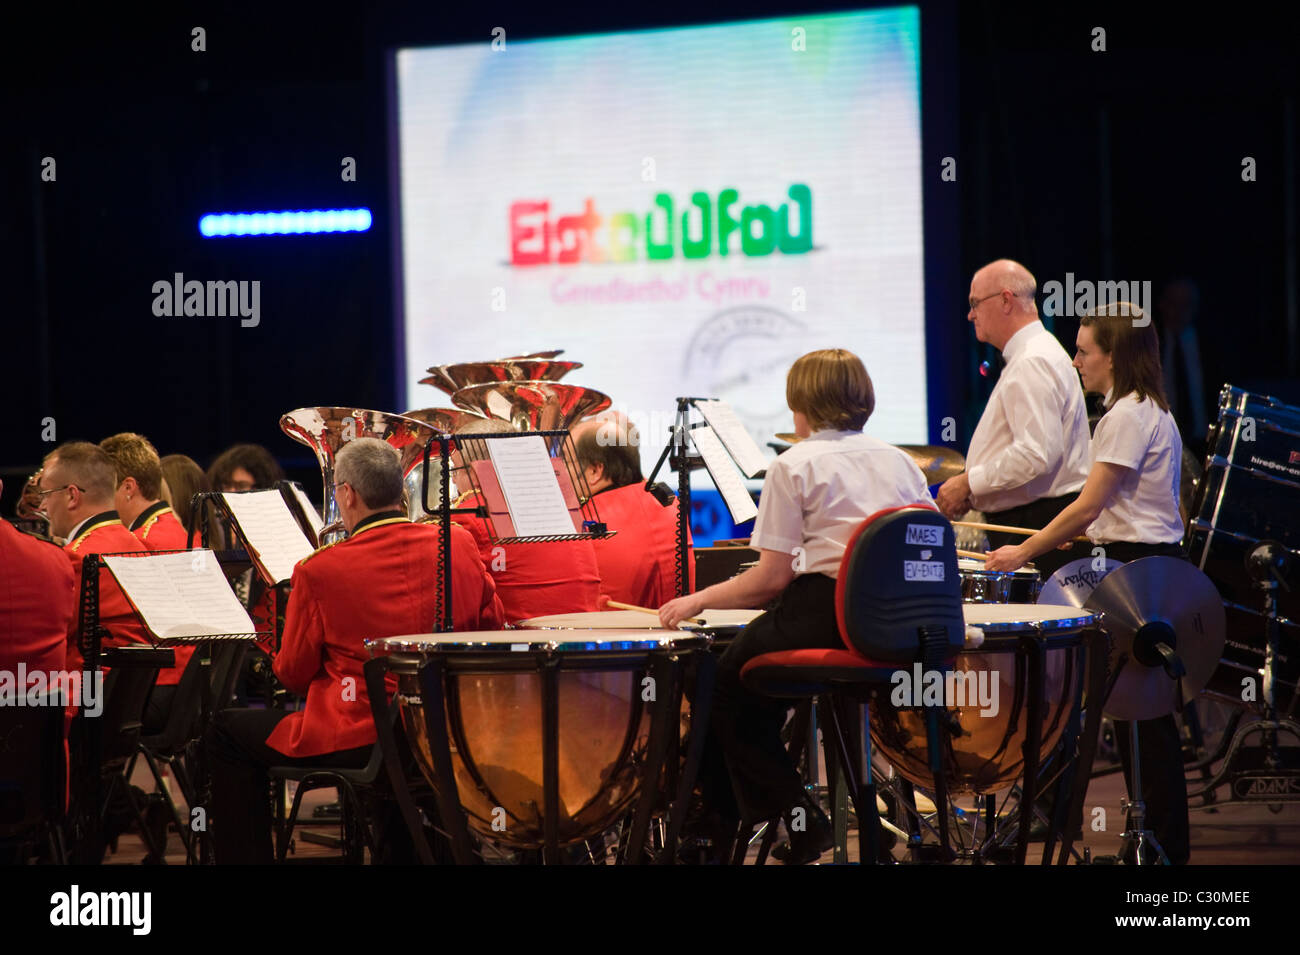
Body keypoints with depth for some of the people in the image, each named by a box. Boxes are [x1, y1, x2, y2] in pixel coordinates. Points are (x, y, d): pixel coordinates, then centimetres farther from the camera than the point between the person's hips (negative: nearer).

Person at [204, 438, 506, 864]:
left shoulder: (320, 571, -13)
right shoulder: (460, 546, -3)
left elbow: (293, 675, -2)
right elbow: (492, 625, 13)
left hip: (355, 742, -5)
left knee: (226, 732, 15)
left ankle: (244, 856, 14)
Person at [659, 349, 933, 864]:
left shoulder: (795, 465, -4)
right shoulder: (900, 461, 14)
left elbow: (773, 577, -8)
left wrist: (698, 600, 4)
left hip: (825, 617, -7)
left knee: (728, 681, 13)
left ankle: (795, 816, 8)